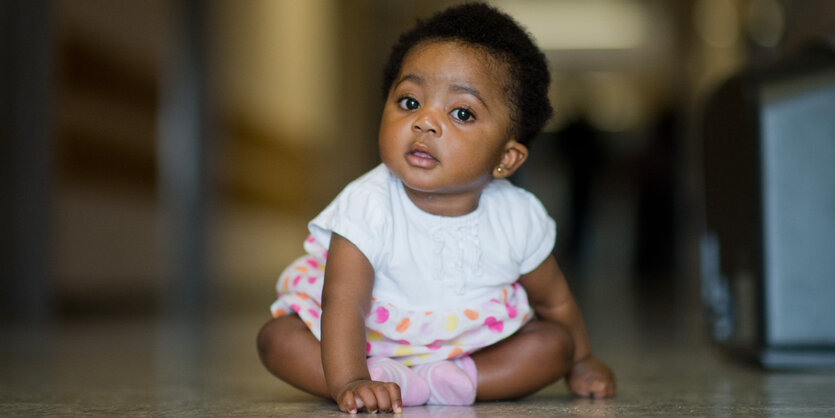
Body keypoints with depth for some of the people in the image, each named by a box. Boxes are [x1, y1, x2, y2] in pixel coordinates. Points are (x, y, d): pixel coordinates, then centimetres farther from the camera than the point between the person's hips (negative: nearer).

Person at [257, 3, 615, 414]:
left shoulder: (518, 218, -17)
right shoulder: (367, 206, -28)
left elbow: (555, 301, 0)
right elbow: (344, 301, -33)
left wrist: (581, 363, 12)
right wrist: (348, 383, -45)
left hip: (473, 343, 3)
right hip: (374, 340, -2)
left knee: (554, 342, -15)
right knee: (277, 337, -19)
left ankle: (450, 383, -24)